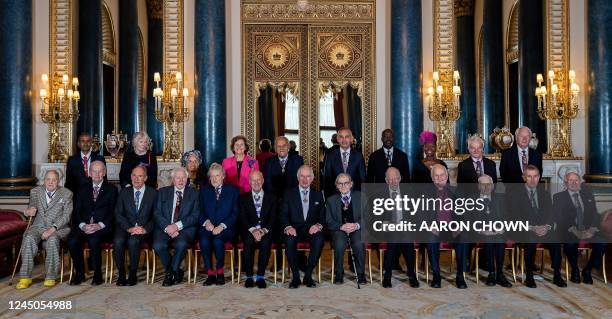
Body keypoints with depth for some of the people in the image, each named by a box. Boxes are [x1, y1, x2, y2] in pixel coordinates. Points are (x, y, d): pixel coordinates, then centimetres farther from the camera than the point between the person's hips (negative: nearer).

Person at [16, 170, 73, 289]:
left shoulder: (67, 194, 3)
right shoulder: (35, 191, 14)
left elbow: (66, 216, -4)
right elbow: (31, 208, 20)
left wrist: (53, 228, -19)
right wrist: (29, 211, -7)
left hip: (58, 228, -3)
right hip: (38, 226, 3)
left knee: (52, 239, -35)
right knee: (28, 238, -29)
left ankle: (50, 277, -24)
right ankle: (25, 277, -25)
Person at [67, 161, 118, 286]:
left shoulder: (111, 189, 10)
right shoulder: (83, 188, 18)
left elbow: (113, 212, 1)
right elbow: (77, 211, 10)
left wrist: (100, 225, -16)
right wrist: (83, 225, -10)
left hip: (103, 227, -3)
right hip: (83, 227, 3)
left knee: (93, 240, -34)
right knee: (72, 241, -27)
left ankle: (98, 274, -16)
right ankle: (80, 273, -7)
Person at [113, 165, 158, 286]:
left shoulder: (153, 193, 6)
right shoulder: (124, 192, 13)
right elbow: (118, 214, 4)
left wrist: (145, 229, -16)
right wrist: (129, 228, -13)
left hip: (144, 229, -2)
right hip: (126, 227, 2)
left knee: (133, 241, -32)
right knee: (118, 241, -29)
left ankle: (133, 275, -14)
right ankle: (121, 274, -11)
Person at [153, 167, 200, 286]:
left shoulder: (193, 193, 10)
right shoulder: (163, 192, 14)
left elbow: (195, 215, -1)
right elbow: (157, 213, 4)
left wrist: (177, 225, -14)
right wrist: (167, 227, -14)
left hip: (185, 229, -1)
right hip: (164, 228, 2)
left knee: (181, 244, -33)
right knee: (158, 245, -28)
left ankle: (171, 272, -5)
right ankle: (177, 272, -3)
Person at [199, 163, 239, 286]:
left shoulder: (232, 190, 10)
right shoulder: (204, 191, 18)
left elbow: (235, 213, 1)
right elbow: (200, 212, 11)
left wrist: (222, 226, -12)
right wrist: (206, 222, -11)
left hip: (225, 228, -2)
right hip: (208, 228, 2)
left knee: (218, 240, -33)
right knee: (204, 240, -30)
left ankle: (220, 272, -12)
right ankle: (211, 274, -18)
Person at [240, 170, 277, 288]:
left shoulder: (271, 198, 12)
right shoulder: (244, 198, 13)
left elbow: (273, 218, 2)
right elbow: (243, 218, 1)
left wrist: (263, 230, -15)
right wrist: (253, 230, -16)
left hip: (266, 231, 0)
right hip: (249, 231, 0)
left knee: (266, 242, -32)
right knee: (248, 241, -31)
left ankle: (261, 276, -22)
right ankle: (249, 277, -22)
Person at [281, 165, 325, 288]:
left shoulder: (318, 195, 15)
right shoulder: (289, 193, 10)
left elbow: (323, 215, 9)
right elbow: (283, 214, 3)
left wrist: (318, 225, -13)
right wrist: (288, 227, -17)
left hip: (311, 230, 1)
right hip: (294, 229, -1)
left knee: (319, 240, -32)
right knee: (289, 240, -34)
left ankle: (308, 275, -18)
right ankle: (295, 277, -19)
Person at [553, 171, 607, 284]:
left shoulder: (588, 195, 17)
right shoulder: (559, 197, 6)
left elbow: (595, 214, 9)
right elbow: (559, 217, -5)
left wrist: (592, 229, -10)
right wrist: (574, 231, -18)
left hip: (588, 230, 3)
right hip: (569, 231, -3)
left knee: (602, 242, -27)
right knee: (570, 244, -35)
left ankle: (587, 270, -5)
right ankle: (575, 270, -6)